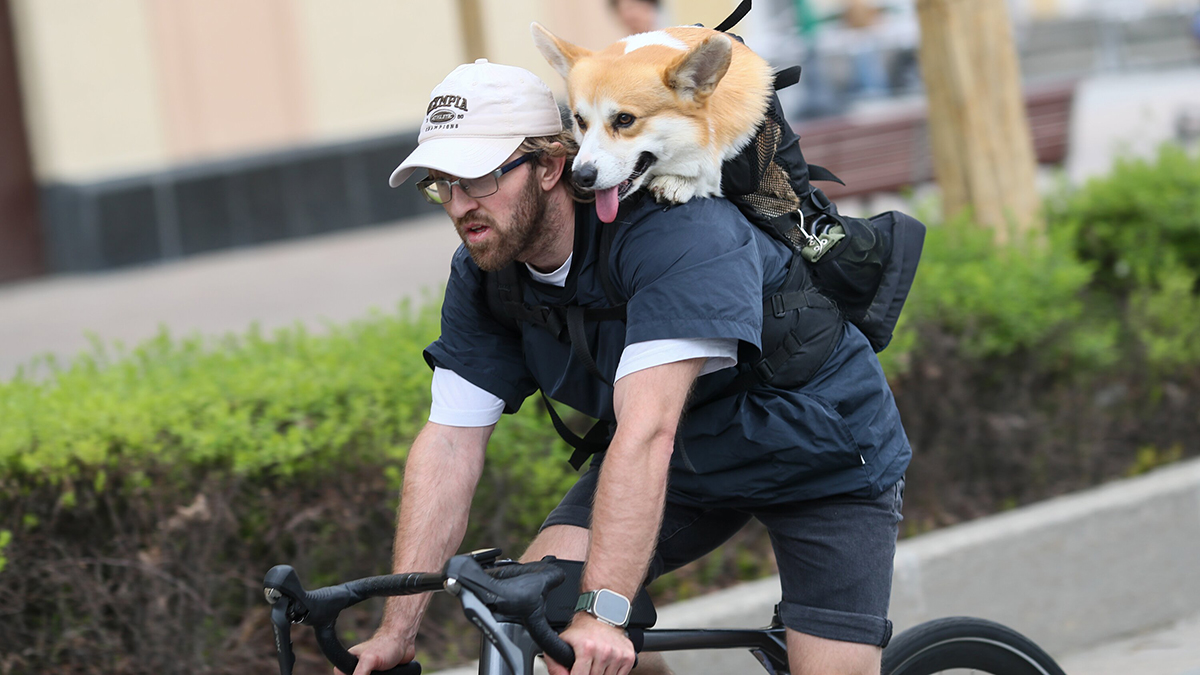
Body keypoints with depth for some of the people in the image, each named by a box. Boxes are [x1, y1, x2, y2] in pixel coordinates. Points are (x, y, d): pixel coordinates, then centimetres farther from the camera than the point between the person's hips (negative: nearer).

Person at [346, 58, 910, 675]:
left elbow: (647, 429, -43)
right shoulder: (482, 277, -12)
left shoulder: (677, 231, -35)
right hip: (690, 462, 6)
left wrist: (602, 611, -50)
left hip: (821, 452, -5)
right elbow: (450, 442, -14)